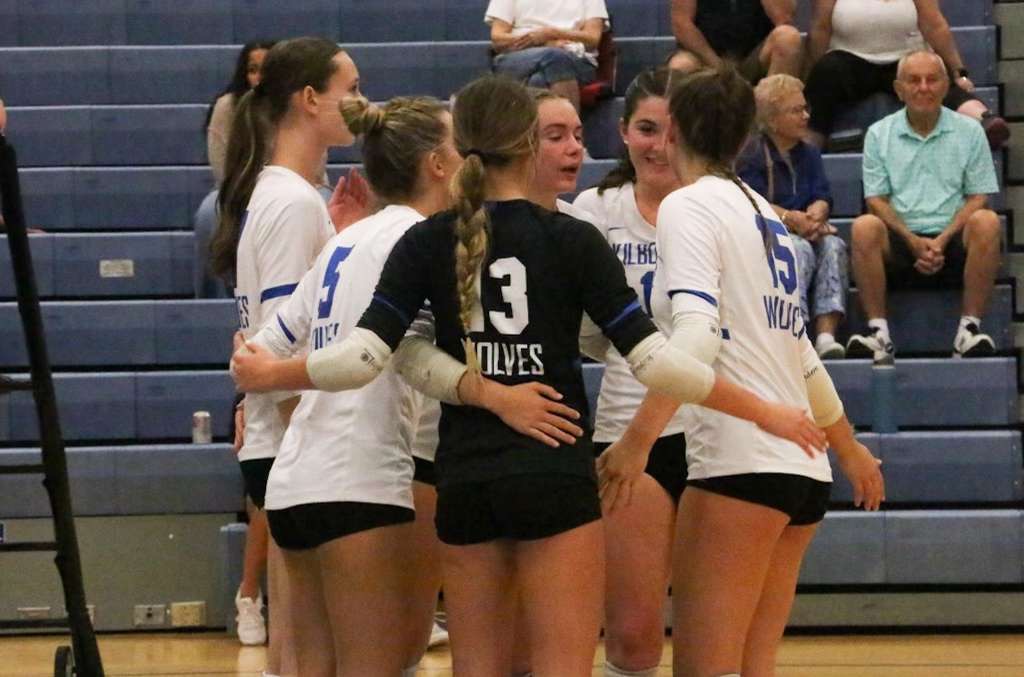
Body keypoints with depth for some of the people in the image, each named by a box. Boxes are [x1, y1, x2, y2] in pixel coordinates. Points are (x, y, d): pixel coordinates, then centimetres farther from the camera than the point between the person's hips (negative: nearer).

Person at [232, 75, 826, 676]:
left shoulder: (427, 243, 1)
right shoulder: (572, 241, -4)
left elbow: (364, 356, -7)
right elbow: (652, 360, -9)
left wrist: (271, 374, 10)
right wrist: (763, 412, -1)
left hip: (465, 484, 3)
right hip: (556, 481, -3)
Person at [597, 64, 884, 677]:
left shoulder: (689, 206, -4)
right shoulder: (764, 215, 20)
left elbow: (696, 334, -19)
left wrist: (637, 441, -25)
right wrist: (850, 448, 39)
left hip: (741, 464, -9)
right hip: (803, 470, 9)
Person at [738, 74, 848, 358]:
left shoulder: (809, 154, 20)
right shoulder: (751, 154, 1)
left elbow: (823, 197, 6)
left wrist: (814, 216, -19)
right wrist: (793, 219, -24)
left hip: (805, 233, 5)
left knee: (834, 245, -26)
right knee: (801, 249, -35)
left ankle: (826, 335, -40)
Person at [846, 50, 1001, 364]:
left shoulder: (969, 132, 11)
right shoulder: (879, 134, 11)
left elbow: (978, 197, 5)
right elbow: (876, 200, 5)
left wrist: (943, 240, -12)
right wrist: (914, 242, -12)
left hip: (953, 244, 0)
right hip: (900, 243, 0)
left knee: (986, 222, -31)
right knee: (865, 227, -31)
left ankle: (970, 327, -28)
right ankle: (878, 332, -29)